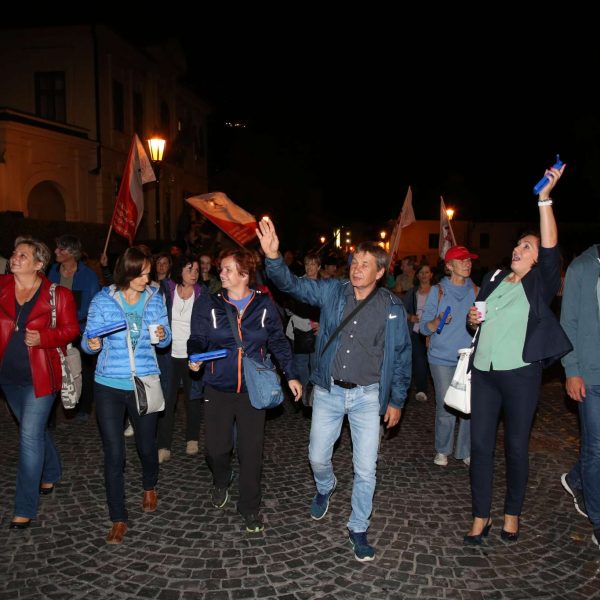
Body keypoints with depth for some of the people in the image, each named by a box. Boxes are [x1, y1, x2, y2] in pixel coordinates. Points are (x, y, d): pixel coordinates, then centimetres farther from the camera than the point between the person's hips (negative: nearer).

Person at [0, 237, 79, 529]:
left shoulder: (57, 294, -9)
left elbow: (71, 329, -6)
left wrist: (42, 337, -20)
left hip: (39, 376, -5)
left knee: (30, 436, -6)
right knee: (36, 429, 21)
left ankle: (25, 508, 4)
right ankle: (51, 473, 46)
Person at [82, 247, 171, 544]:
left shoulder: (155, 298, 1)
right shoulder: (103, 300, -5)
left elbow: (165, 339, 5)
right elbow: (88, 340, -3)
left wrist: (162, 335, -18)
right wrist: (92, 344, -26)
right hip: (109, 385, -1)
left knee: (147, 445, 15)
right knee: (114, 454, 1)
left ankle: (149, 487, 47)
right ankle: (118, 518, 17)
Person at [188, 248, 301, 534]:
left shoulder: (263, 304, -1)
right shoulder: (208, 304, -2)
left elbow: (278, 341, 5)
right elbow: (198, 338, -1)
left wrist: (291, 375, 2)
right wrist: (195, 357, -23)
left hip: (253, 389, 0)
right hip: (218, 389, 1)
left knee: (251, 451, 4)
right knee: (216, 449, 5)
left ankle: (250, 507, 25)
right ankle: (221, 483, 41)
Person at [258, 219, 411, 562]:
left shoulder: (393, 308, -5)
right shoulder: (332, 292, -3)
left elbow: (401, 356, 2)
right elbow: (293, 284, -12)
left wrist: (397, 401, 4)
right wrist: (273, 257, -31)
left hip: (367, 395, -1)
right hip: (328, 392, 2)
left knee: (366, 468, 4)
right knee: (318, 456, 13)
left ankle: (359, 528, 27)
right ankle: (325, 487, 49)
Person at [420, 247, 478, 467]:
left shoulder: (476, 291, 9)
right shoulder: (438, 291, 1)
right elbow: (424, 327, 0)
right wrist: (438, 321, -19)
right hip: (442, 359, -2)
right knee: (446, 408, -3)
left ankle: (466, 451, 15)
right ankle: (442, 450, 18)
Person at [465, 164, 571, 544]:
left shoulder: (540, 284, -1)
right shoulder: (493, 279, 12)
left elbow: (551, 246, -17)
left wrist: (545, 199, -24)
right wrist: (472, 319, -2)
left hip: (520, 374, -4)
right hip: (483, 371, 4)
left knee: (516, 446, 6)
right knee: (481, 444, 5)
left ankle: (512, 514, 24)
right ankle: (481, 516, 16)